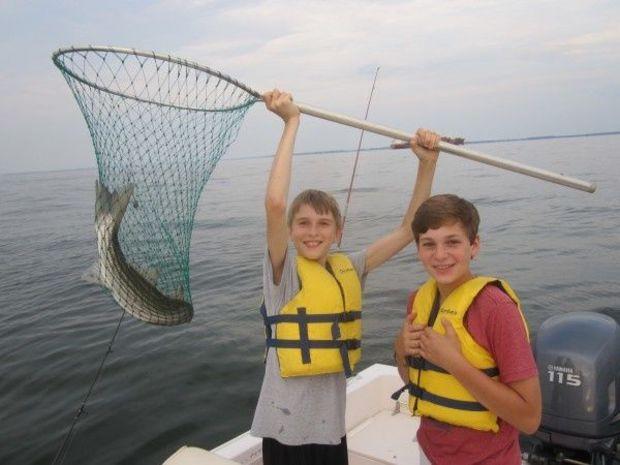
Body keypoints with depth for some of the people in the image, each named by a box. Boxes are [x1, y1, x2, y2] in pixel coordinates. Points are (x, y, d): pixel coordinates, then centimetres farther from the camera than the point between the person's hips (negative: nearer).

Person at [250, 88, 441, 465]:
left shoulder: (348, 269, 1)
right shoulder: (284, 269, -12)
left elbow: (409, 230, 2)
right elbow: (275, 203, -29)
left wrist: (427, 164, -7)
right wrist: (292, 123, -24)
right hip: (286, 428, -4)